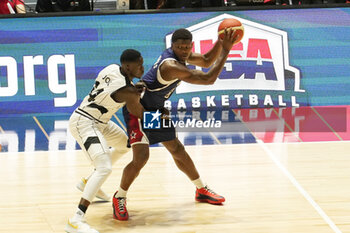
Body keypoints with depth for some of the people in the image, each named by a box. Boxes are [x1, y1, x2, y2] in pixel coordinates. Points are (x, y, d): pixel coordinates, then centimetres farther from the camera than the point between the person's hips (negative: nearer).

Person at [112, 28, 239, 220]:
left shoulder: (179, 54, -3)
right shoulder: (171, 66, -32)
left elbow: (207, 61, 12)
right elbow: (208, 79, -33)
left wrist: (220, 42, -6)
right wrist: (226, 50, -30)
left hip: (155, 110, 10)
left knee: (177, 150, 18)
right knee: (141, 157, -19)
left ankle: (201, 190, 33)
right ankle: (119, 199, 1)